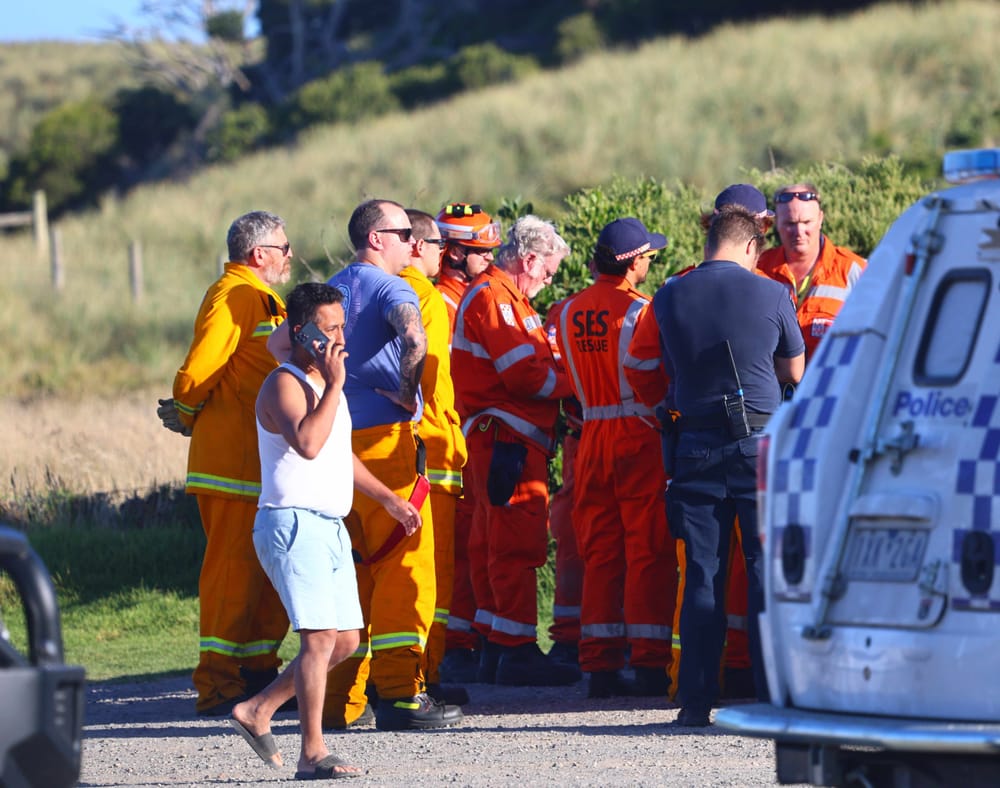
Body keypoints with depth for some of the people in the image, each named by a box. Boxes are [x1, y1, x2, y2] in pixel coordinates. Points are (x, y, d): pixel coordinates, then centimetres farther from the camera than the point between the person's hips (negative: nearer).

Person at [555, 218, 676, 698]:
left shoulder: (570, 312, 7)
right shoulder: (640, 309, -12)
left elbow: (573, 379, 12)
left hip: (592, 438, 6)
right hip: (640, 437, -6)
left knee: (600, 553, 10)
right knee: (649, 551, -1)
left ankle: (600, 664, 9)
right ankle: (649, 664, -4)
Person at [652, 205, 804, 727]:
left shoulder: (668, 297, 2)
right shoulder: (770, 295, -4)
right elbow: (795, 371, 8)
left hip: (697, 444, 2)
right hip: (760, 439, -2)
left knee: (701, 572, 6)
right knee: (768, 568, 2)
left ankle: (696, 699, 4)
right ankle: (775, 697, -1)